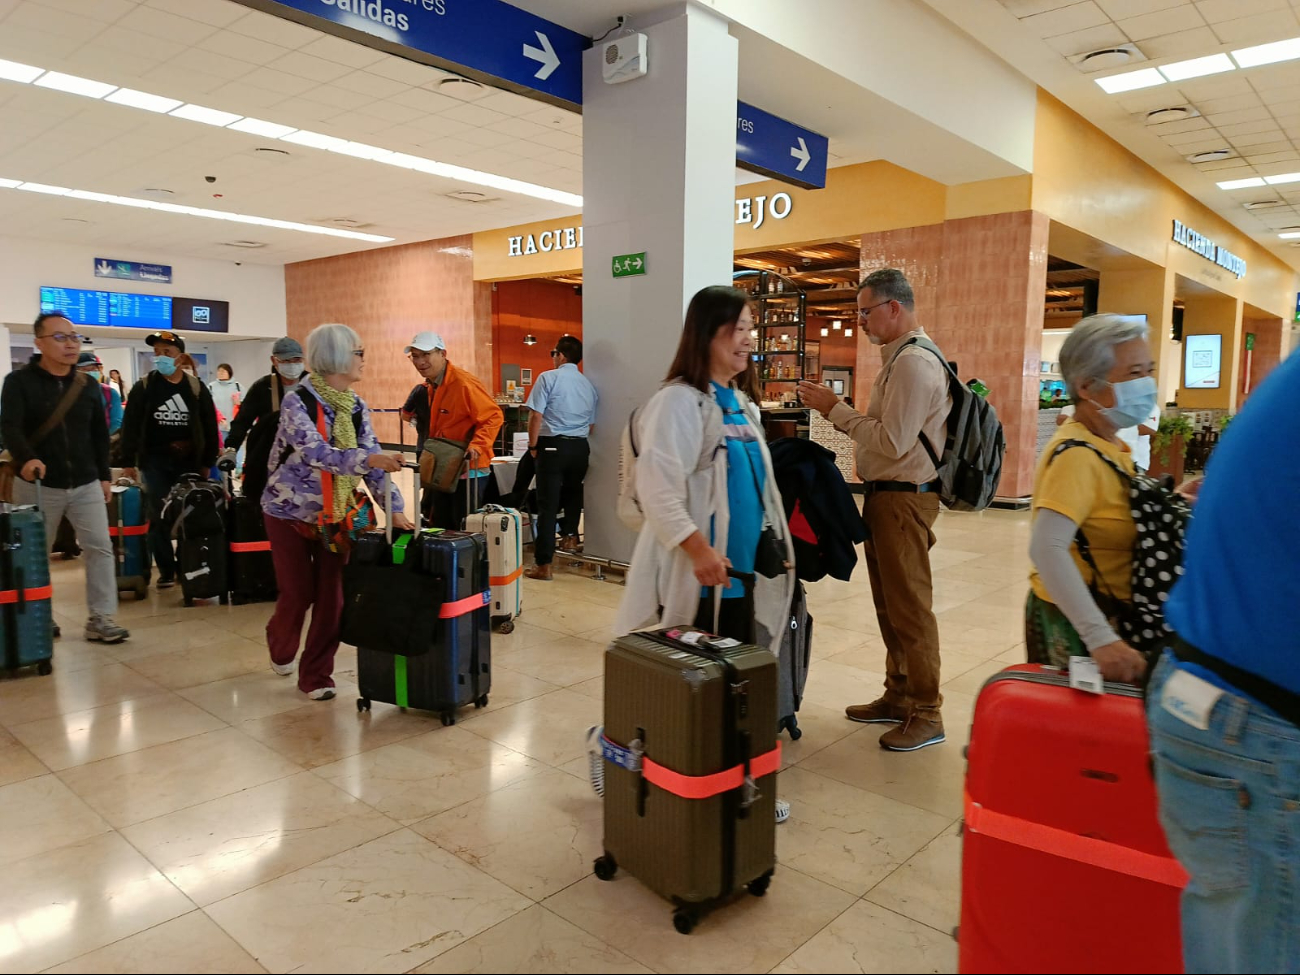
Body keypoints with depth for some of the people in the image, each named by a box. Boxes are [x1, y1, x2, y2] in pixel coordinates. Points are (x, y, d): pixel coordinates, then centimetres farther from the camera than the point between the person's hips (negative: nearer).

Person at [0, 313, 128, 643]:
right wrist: (27, 458, -37)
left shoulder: (87, 385, 8)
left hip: (85, 484, 3)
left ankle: (100, 618, 0)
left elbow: (100, 434, 13)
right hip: (37, 485, -3)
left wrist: (103, 475, 9)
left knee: (100, 547, -5)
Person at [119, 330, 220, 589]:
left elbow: (210, 427, 4)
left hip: (188, 461, 0)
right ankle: (166, 571, 9)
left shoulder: (196, 388, 2)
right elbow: (130, 426, 0)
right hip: (155, 461, 0)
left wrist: (207, 462, 2)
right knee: (159, 517, 2)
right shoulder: (143, 388, 1)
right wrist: (129, 462, -6)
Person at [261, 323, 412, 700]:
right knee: (298, 593, 4)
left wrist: (395, 509, -14)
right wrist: (368, 459, -49)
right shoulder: (297, 402, -19)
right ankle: (281, 647, 37)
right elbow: (317, 453, -34)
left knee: (331, 596, 1)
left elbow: (373, 460, -4)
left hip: (334, 514, 5)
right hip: (290, 511, -4)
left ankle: (316, 675, 16)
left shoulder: (356, 407, -1)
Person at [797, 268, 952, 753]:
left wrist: (836, 410, -16)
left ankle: (926, 714, 11)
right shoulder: (900, 357, 16)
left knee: (909, 607, -1)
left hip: (903, 498, -11)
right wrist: (836, 409, 7)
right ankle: (898, 696, 32)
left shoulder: (913, 362, -18)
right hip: (886, 494, 11)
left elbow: (892, 440, -22)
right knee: (889, 603, 18)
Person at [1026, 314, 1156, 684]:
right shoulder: (1077, 454, -22)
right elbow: (1047, 548, -33)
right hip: (1072, 627, -9)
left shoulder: (1109, 445, 7)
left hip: (1109, 618, 9)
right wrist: (1101, 638, -38)